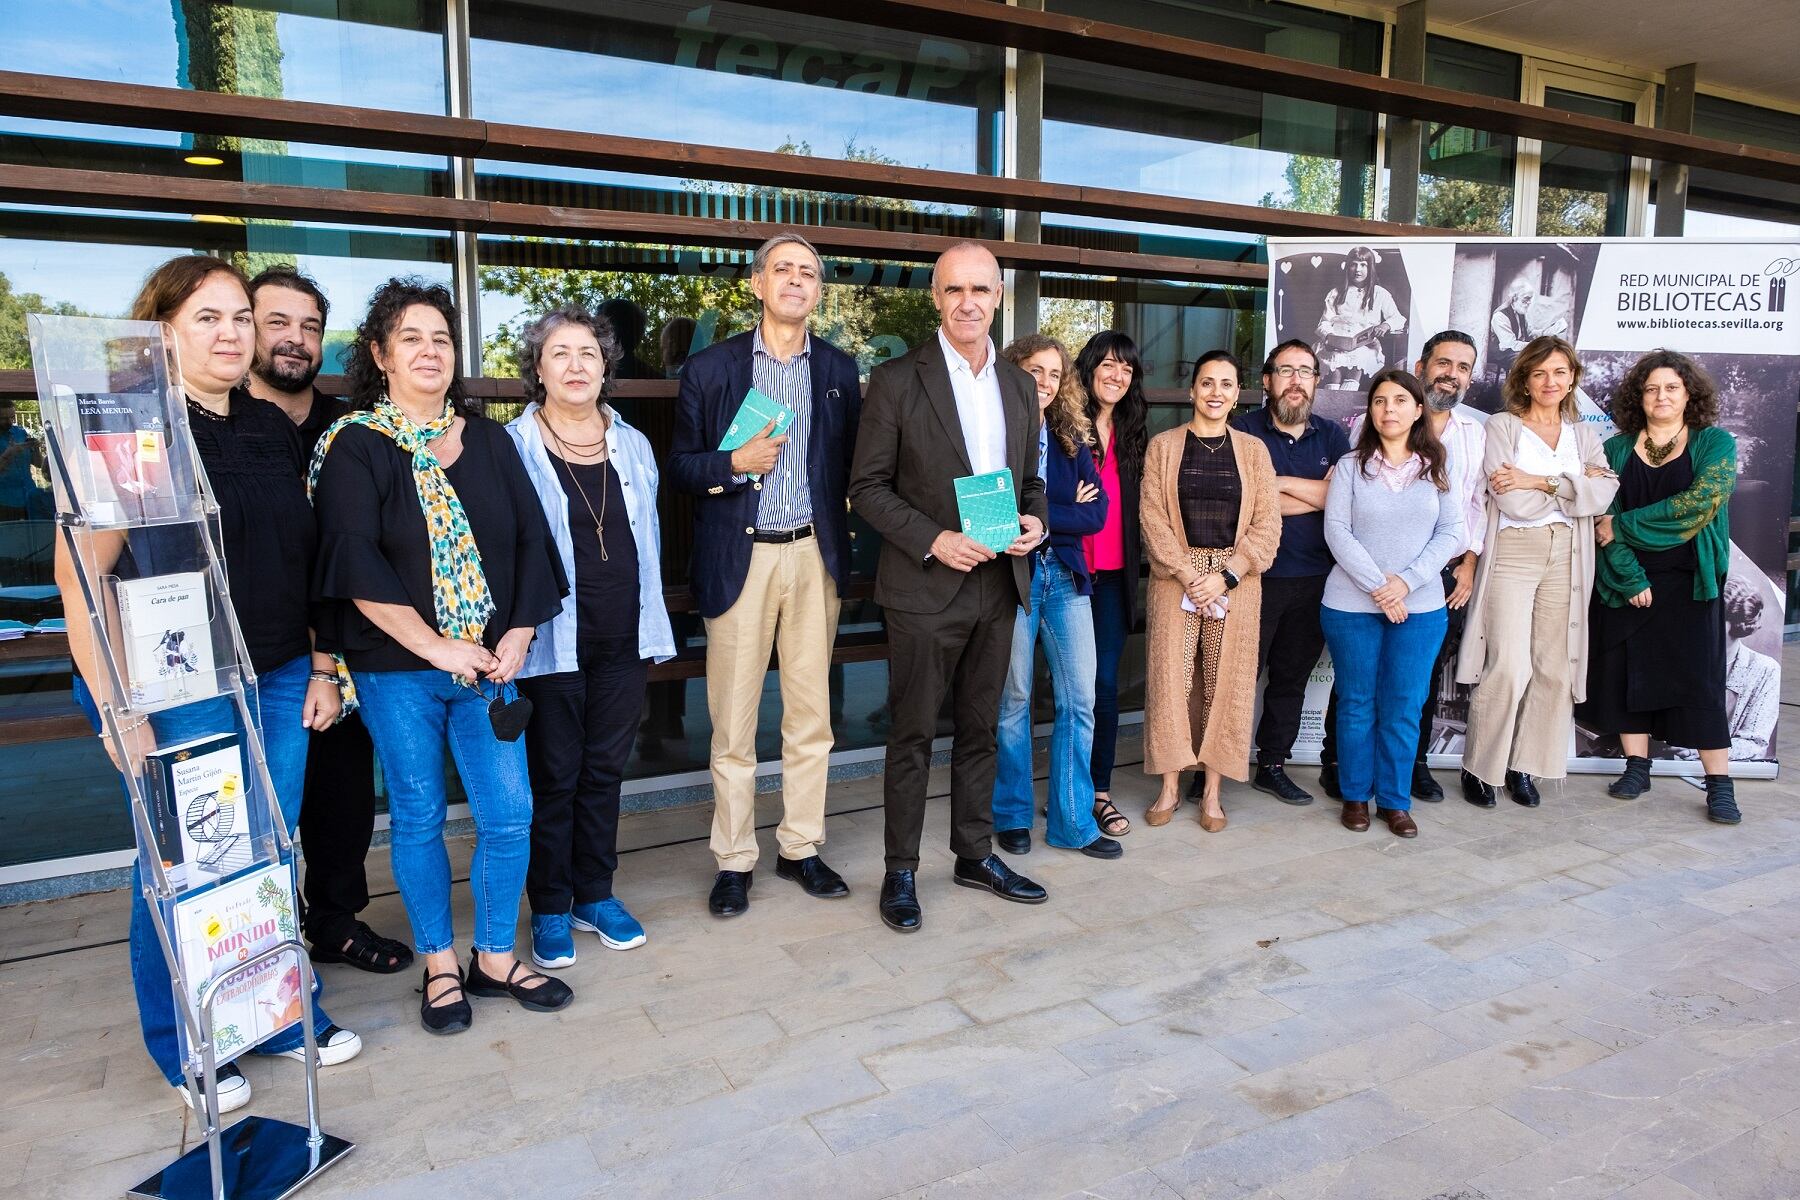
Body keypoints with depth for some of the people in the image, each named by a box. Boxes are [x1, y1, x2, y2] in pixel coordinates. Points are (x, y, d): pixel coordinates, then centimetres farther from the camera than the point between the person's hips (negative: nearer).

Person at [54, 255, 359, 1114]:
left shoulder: (273, 428, 9)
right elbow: (80, 574, -12)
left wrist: (320, 667, 11)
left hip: (279, 681, 5)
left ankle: (283, 1017, 33)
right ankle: (186, 1051, 28)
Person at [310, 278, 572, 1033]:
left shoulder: (488, 441, 8)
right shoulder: (354, 446, -4)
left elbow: (530, 540, 6)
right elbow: (356, 566, -13)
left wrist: (519, 633, -5)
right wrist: (437, 646, -17)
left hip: (487, 664, 3)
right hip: (396, 670, -3)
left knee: (510, 816, 3)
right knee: (417, 818, 9)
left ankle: (496, 958, 23)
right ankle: (439, 966, 27)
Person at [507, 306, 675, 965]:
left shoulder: (632, 444, 10)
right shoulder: (514, 446, -4)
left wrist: (650, 625, 11)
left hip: (624, 640, 4)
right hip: (550, 641, -4)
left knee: (605, 770, 13)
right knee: (553, 776, 6)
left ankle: (594, 894, 29)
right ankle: (550, 909, 22)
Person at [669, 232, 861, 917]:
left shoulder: (840, 370, 10)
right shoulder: (710, 368, 3)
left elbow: (851, 465, 10)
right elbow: (680, 466, 3)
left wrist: (842, 545, -4)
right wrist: (735, 463, -14)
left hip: (815, 555, 2)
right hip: (740, 558, -2)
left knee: (811, 715, 9)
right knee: (733, 721, 2)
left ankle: (800, 848, 23)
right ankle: (734, 861, 16)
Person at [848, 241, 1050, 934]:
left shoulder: (1018, 385, 10)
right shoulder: (897, 381, -6)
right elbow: (868, 487, -7)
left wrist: (1035, 519, -3)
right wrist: (934, 540, -18)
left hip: (1000, 586, 5)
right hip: (926, 586, -5)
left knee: (979, 729, 16)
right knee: (913, 736, 4)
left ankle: (975, 854, 30)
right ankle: (900, 871, 18)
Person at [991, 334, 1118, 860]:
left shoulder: (1071, 442, 12)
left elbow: (1097, 514, 2)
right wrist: (1067, 513, -9)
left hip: (1067, 578, 5)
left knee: (1079, 700, 4)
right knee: (1013, 699, 4)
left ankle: (1072, 821, 16)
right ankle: (1012, 815, 21)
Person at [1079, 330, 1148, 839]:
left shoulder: (1133, 433, 13)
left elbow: (1135, 505, 17)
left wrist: (1132, 564, 11)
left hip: (1114, 574, 4)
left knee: (1105, 682, 4)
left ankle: (1100, 791, 14)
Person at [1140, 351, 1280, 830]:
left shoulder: (1253, 450, 8)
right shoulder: (1163, 446, 5)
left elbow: (1267, 525, 1)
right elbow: (1153, 520, -2)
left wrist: (1225, 576, -11)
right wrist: (1188, 575, -13)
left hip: (1236, 582, 1)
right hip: (1175, 579, -1)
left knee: (1225, 684, 3)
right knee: (1171, 680, -1)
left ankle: (1211, 790, 13)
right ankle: (1170, 787, 11)